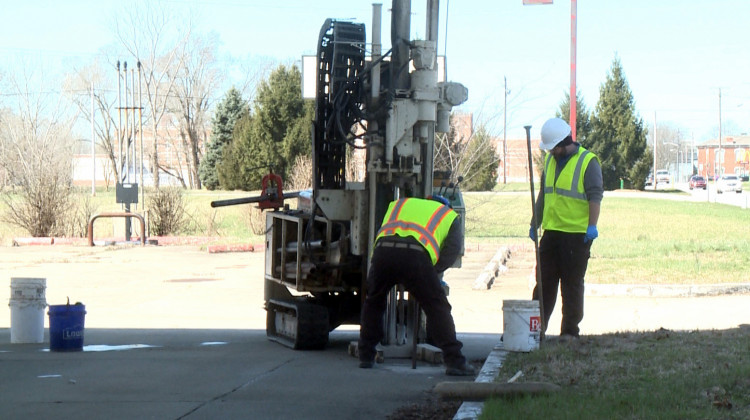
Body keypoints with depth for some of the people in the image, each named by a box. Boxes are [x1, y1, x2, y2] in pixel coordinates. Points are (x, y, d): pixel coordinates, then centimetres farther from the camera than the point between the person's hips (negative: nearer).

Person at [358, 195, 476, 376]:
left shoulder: (398, 204, 41)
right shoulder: (449, 216, 32)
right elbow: (453, 249, 15)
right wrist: (433, 272, 22)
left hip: (383, 248, 3)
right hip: (415, 254, -3)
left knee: (373, 303, 25)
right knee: (437, 307, 7)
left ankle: (365, 356, 28)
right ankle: (454, 361, 2)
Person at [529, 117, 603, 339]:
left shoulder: (588, 162, -7)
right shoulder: (550, 160, 14)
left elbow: (595, 196, -12)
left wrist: (592, 225, -20)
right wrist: (535, 223, 21)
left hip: (577, 233, -6)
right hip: (551, 231, 6)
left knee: (572, 284, 1)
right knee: (544, 283, 8)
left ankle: (570, 331, 7)